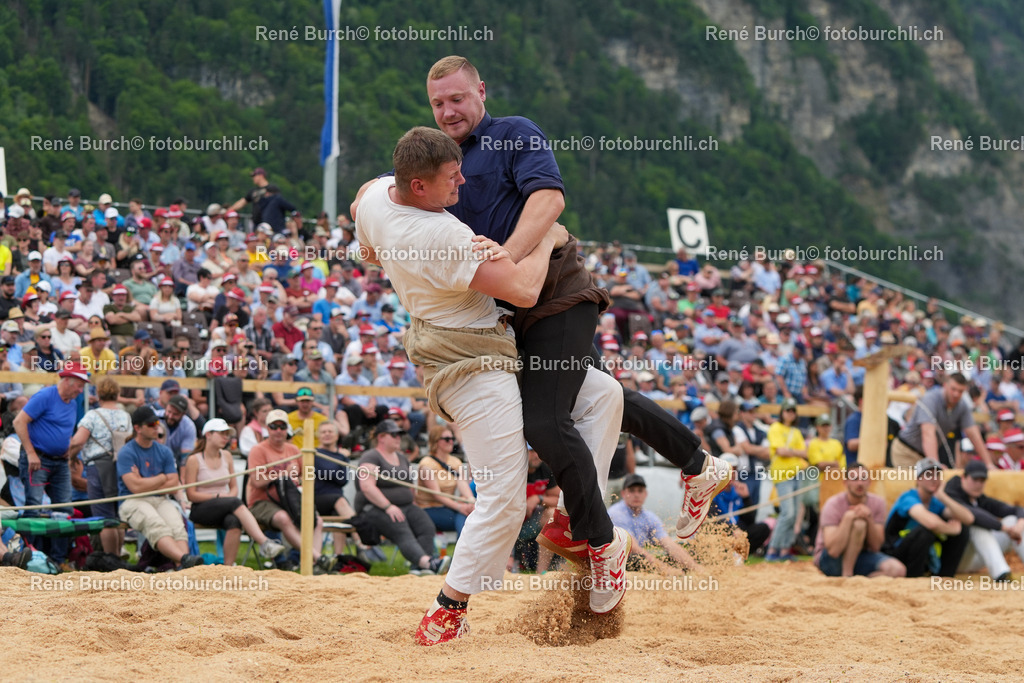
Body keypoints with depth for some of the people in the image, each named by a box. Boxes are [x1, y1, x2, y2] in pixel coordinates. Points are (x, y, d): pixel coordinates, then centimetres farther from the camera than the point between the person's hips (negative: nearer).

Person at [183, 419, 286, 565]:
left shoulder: (226, 456, 14)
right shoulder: (194, 460, -3)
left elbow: (234, 487, 17)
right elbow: (191, 494, -7)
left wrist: (230, 496, -7)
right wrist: (219, 496, -15)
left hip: (225, 508, 4)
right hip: (201, 510, -4)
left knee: (234, 521, -35)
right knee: (236, 503, -34)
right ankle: (264, 543, -47)